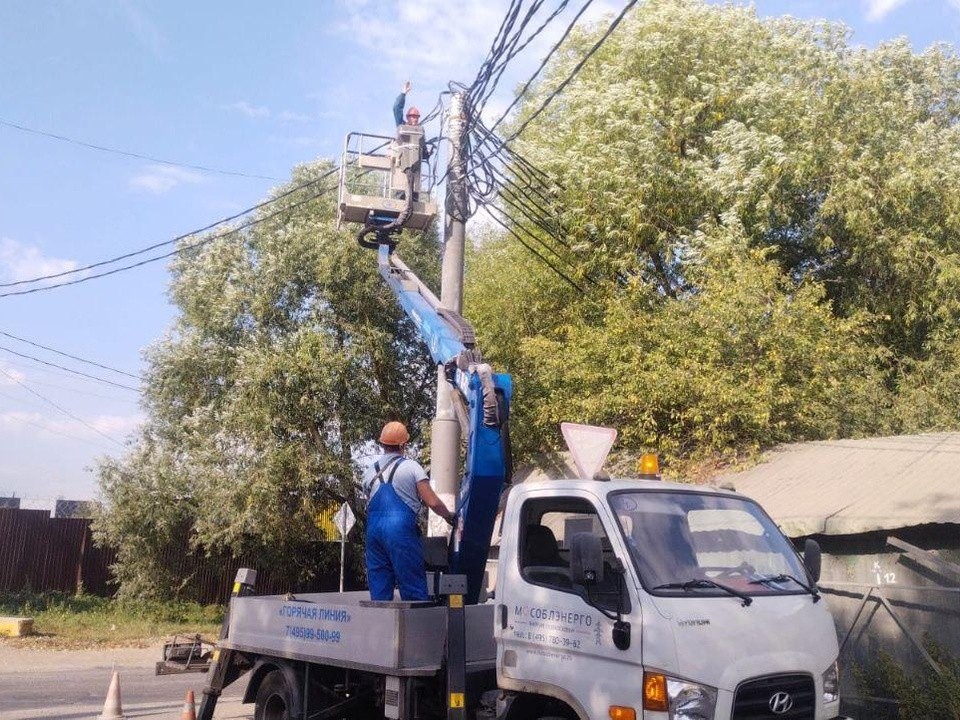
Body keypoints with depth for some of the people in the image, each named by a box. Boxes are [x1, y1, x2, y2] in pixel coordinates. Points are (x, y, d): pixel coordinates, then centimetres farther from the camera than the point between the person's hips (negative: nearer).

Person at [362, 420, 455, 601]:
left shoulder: (370, 470, 15)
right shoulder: (410, 466, 0)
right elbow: (433, 502, -4)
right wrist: (448, 516, 13)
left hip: (373, 527, 5)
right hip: (401, 527, -5)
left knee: (379, 589, 9)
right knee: (413, 586, -1)